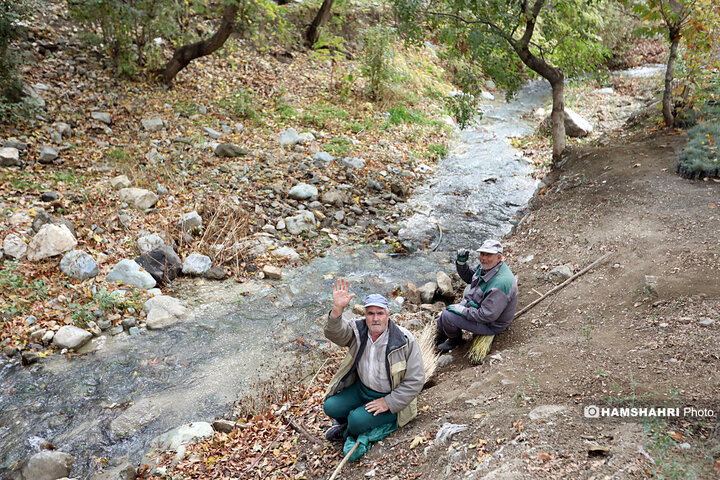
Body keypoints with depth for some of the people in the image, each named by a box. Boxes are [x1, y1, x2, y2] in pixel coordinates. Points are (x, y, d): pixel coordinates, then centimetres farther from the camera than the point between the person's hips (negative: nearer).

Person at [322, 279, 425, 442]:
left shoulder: (405, 341, -20)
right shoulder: (358, 331, -9)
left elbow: (415, 381, -17)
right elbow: (334, 333, -28)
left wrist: (388, 402, -19)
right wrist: (337, 309, -48)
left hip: (391, 397, -4)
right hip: (361, 388, 5)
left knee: (358, 420, -23)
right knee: (331, 407, -10)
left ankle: (348, 434, 14)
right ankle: (346, 420, 24)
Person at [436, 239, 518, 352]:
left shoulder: (500, 283, -36)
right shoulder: (486, 266, -7)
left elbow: (487, 316, -32)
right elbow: (469, 276, 13)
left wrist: (462, 311, -23)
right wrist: (461, 262, -7)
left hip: (490, 324, -9)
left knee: (448, 316, -17)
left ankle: (455, 340, 14)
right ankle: (439, 336, 41)